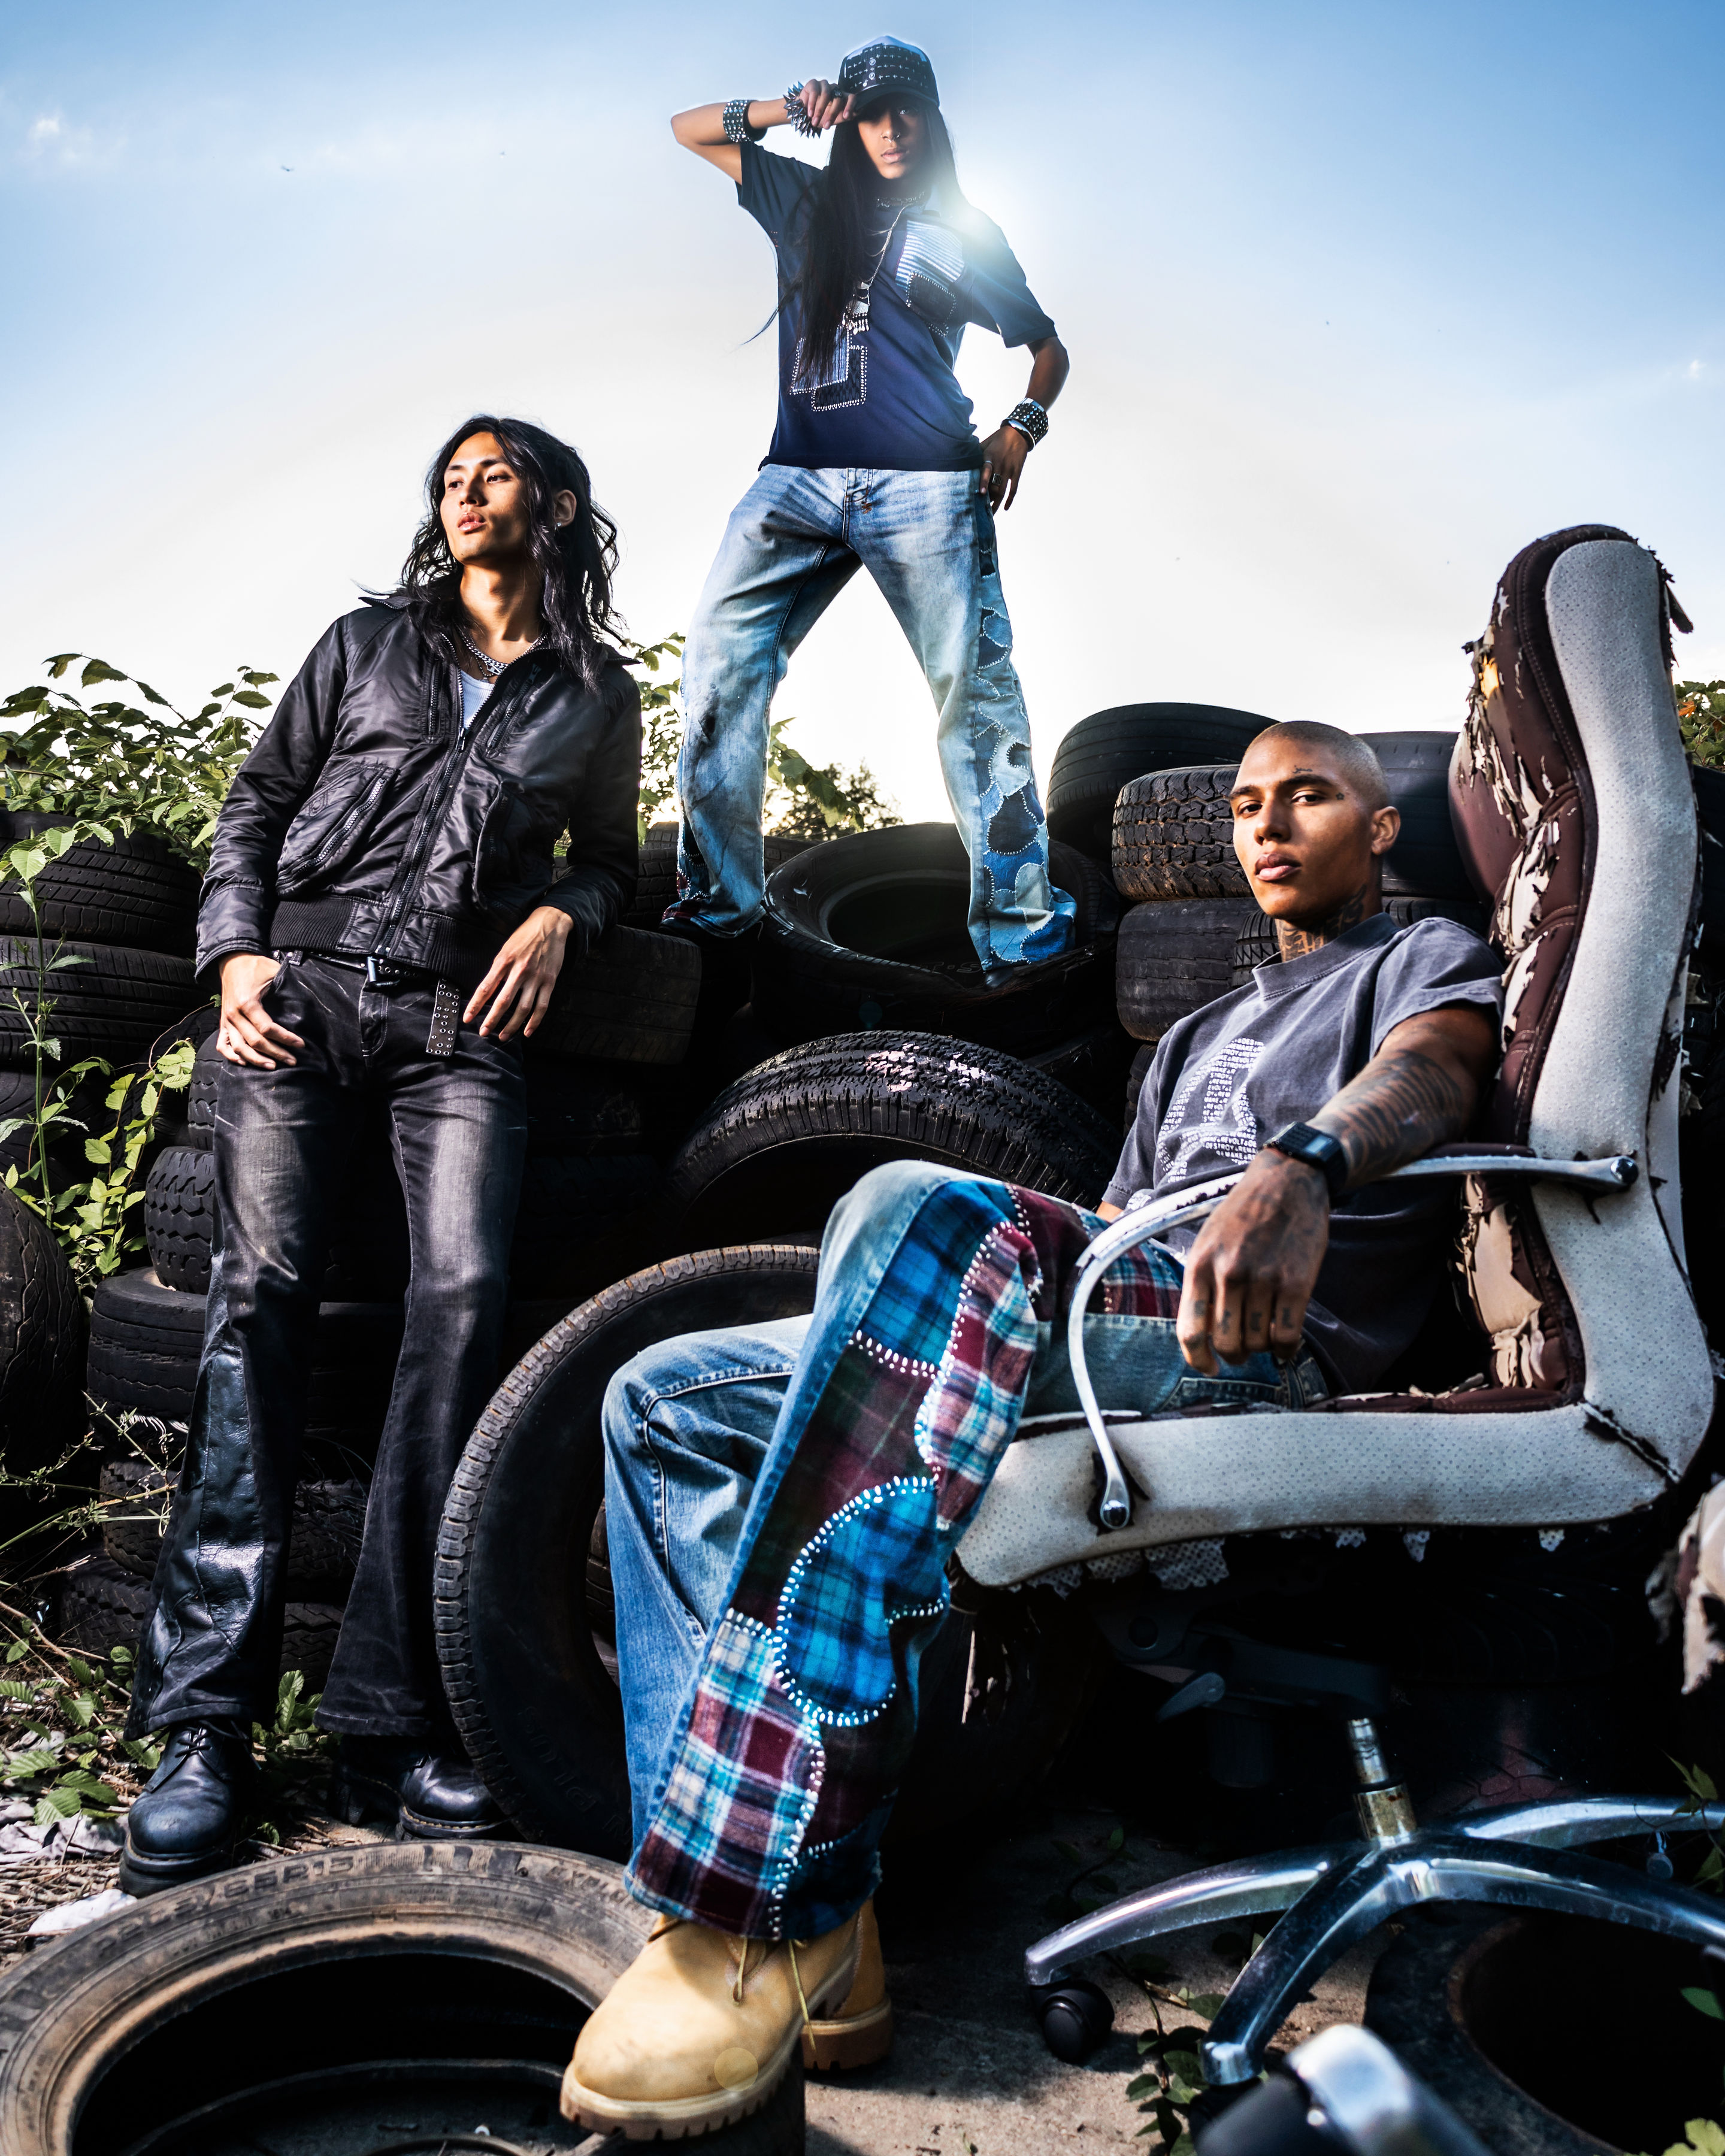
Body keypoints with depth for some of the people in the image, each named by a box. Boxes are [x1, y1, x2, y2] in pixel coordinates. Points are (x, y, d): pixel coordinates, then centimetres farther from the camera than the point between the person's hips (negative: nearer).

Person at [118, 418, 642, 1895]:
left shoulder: (599, 697, 19)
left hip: (463, 1020, 0)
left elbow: (609, 856, 27)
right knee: (261, 1289, -15)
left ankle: (390, 1718, -16)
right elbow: (257, 801, 17)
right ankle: (207, 1718, -13)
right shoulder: (365, 644, 20)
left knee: (465, 1296, -21)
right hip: (303, 992, 1)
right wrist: (237, 951, 2)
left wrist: (560, 915, 4)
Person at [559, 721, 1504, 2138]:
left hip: (1260, 1348, -8)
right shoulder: (1199, 1038, 38)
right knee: (663, 1402, 0)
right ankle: (742, 1911, -14)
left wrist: (1303, 1164, -33)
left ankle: (781, 1916, -36)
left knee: (922, 1208, -38)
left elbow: (1434, 1069, -9)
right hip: (1095, 1346, 8)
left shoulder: (1430, 957, 17)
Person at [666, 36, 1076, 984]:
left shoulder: (966, 234, 16)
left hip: (926, 487, -2)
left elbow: (1047, 346, 21)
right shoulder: (807, 201, 21)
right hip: (798, 479, 2)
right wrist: (783, 110, 11)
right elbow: (691, 128, 27)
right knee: (720, 666, -12)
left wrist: (1020, 427, 2)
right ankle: (715, 907, -7)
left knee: (976, 692, -11)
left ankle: (1018, 931, -10)